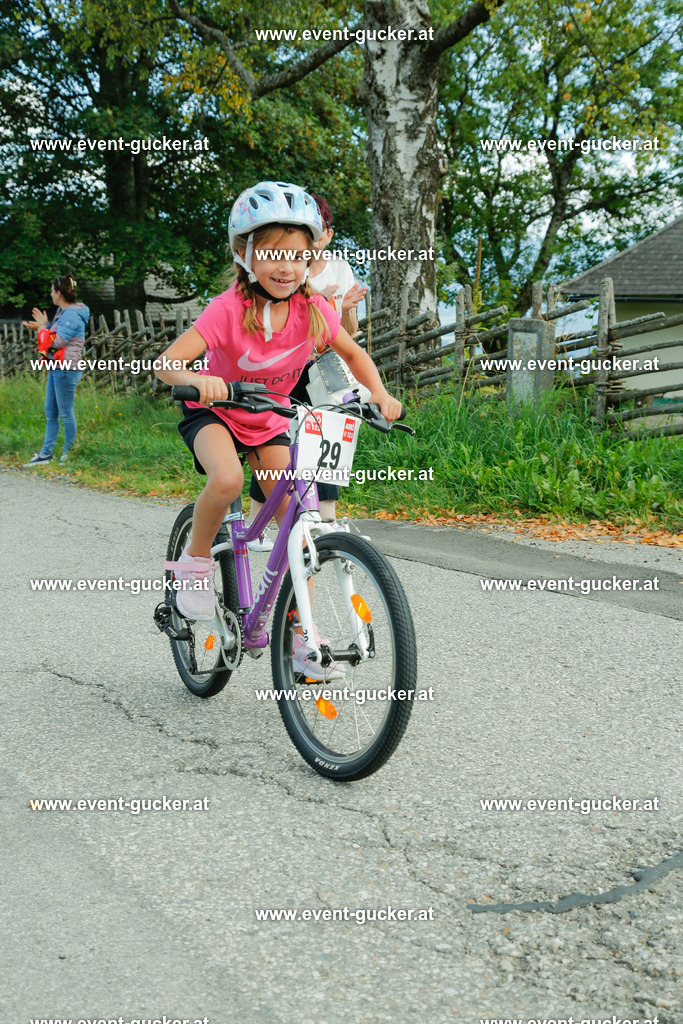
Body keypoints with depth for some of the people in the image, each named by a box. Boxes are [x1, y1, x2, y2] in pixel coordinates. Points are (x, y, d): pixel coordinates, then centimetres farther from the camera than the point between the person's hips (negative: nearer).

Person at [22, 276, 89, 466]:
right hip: (57, 368, 11)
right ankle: (45, 454, 16)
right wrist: (45, 325, 14)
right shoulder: (62, 312, 16)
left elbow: (59, 341, -19)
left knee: (65, 413, -1)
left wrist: (41, 329, -9)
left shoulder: (71, 315, -16)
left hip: (67, 369, -11)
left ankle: (68, 454, 9)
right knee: (50, 413, 11)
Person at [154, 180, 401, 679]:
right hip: (213, 412, -4)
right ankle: (196, 561, -6)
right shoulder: (229, 309, -28)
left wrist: (381, 395, -17)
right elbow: (167, 363, -35)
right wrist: (198, 379, -57)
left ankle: (300, 641, 7)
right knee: (227, 479, -36)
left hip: (270, 421, 4)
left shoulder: (312, 308, -16)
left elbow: (354, 353, 1)